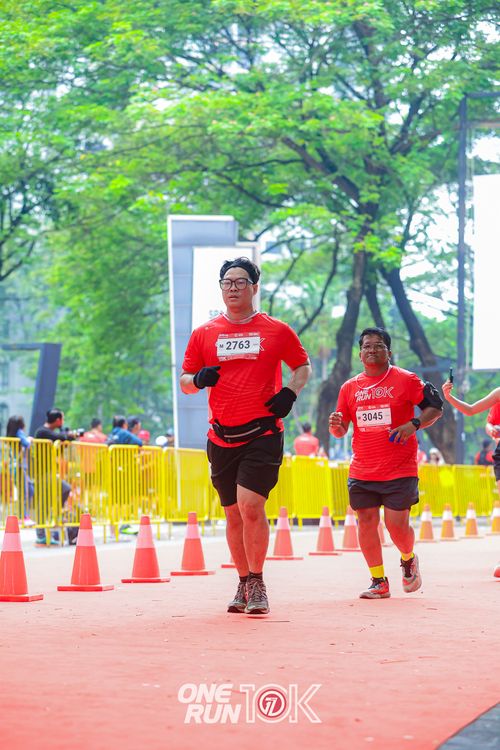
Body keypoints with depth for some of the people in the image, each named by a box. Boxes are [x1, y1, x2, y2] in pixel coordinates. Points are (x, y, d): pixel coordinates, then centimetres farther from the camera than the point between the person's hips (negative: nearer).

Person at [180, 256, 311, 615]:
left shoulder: (277, 331, 5)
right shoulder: (204, 333, 10)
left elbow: (303, 365, 15)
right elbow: (184, 381, 14)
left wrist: (290, 391, -4)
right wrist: (198, 379, -9)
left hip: (263, 434, -3)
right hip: (221, 437, 3)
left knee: (250, 506, -17)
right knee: (234, 514, 9)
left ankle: (257, 583, -6)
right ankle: (244, 585, 21)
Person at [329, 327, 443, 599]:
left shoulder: (405, 380, -1)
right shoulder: (349, 387, 9)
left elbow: (436, 407, 0)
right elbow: (341, 430, 15)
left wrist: (414, 424, -17)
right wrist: (336, 426, -9)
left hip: (400, 470, -4)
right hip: (361, 472, 4)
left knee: (397, 524, -6)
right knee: (366, 522, 0)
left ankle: (408, 560, 27)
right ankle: (379, 582, 11)